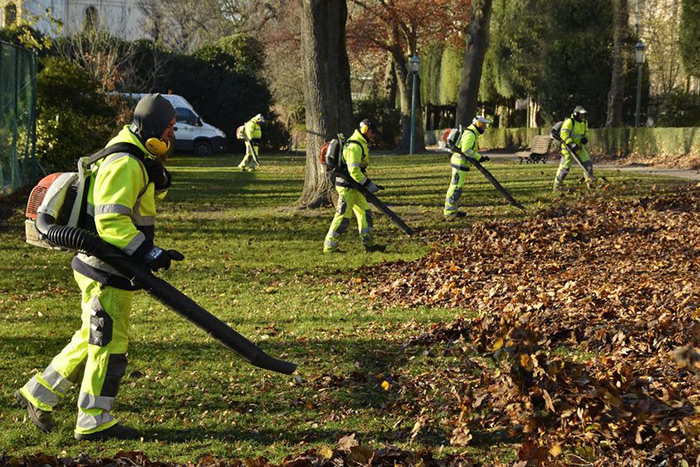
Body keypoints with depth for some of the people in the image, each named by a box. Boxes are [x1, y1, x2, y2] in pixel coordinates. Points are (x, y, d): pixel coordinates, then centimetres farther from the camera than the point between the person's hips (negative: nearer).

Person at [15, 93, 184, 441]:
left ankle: (39, 394, 29)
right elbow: (110, 221, -26)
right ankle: (94, 422, 9)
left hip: (107, 269, 11)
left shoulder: (137, 161, 14)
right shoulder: (124, 164, -19)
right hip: (106, 272, -11)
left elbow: (149, 196, 27)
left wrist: (158, 178, 8)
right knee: (110, 344, -1)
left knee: (92, 339, 20)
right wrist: (148, 253, -29)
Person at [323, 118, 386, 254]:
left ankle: (369, 244, 15)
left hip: (354, 187, 11)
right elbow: (354, 171, -25)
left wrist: (369, 184, 19)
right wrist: (369, 185, -24)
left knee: (365, 213, 11)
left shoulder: (362, 145, 15)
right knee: (343, 217, -6)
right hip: (347, 187, -11)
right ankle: (329, 246, 0)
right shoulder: (355, 146, -19)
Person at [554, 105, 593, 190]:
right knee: (565, 167, -3)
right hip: (568, 148, -7)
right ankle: (557, 185, 9)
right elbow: (563, 134, -23)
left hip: (579, 148, 7)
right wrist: (571, 144, -31)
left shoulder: (584, 122, 9)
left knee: (588, 163, -2)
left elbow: (585, 132, 24)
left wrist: (585, 138, 0)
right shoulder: (569, 122, -16)